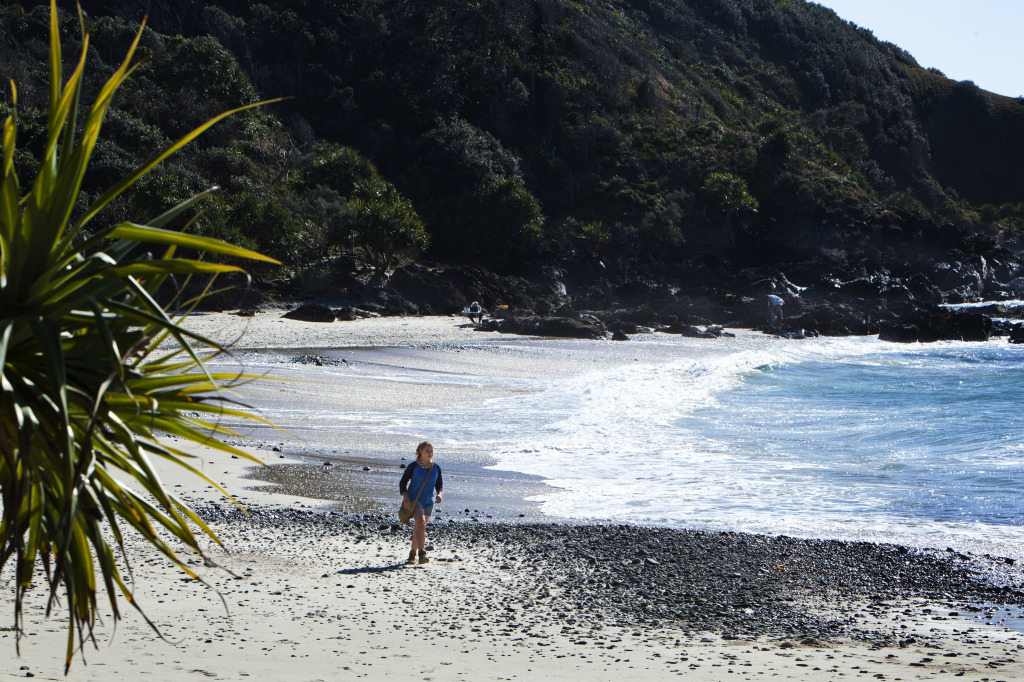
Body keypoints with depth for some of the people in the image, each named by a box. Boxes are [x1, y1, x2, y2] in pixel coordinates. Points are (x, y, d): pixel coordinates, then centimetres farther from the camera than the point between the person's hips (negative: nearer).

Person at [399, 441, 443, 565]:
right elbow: (403, 483, -2)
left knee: (419, 529, 12)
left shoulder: (436, 468, 6)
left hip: (428, 501, 5)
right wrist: (405, 497, -16)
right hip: (414, 499, -4)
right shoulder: (413, 466, -5)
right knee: (421, 523, -24)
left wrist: (439, 494, -5)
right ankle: (421, 554, -29)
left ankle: (413, 554, 28)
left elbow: (439, 484, 16)